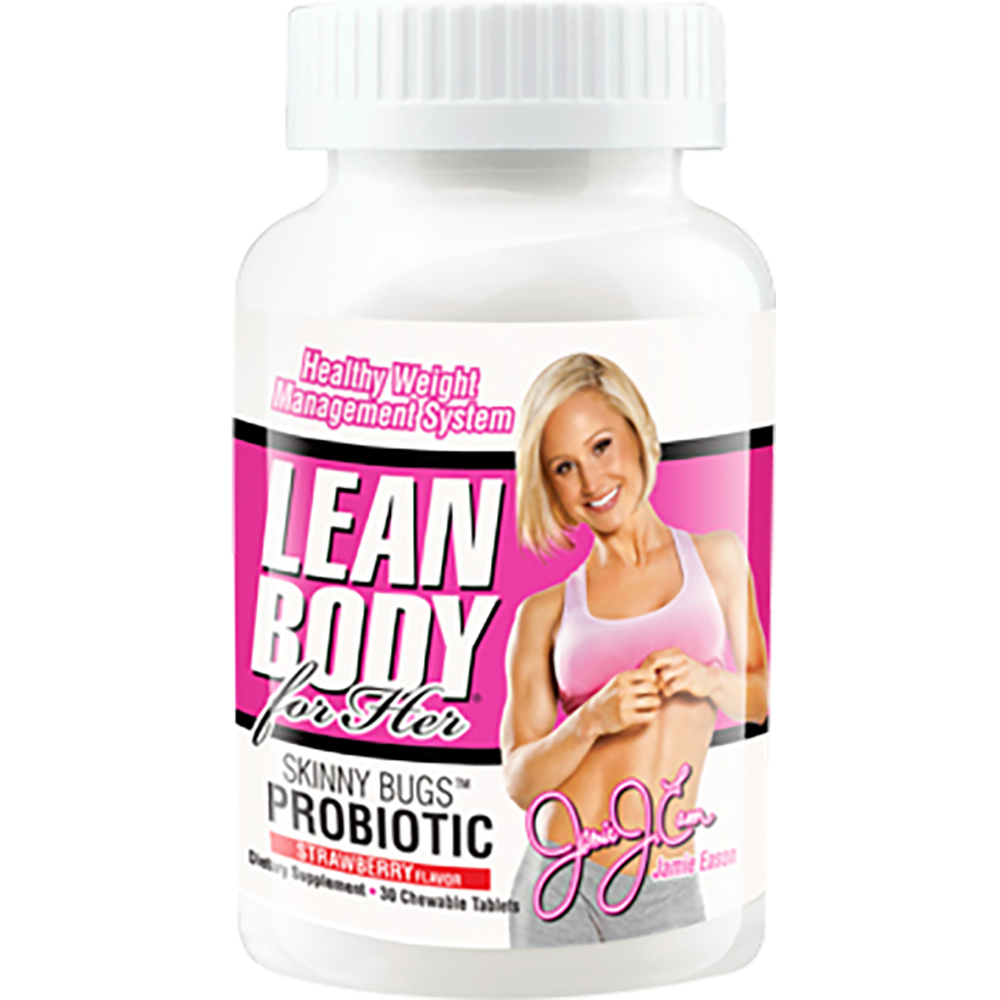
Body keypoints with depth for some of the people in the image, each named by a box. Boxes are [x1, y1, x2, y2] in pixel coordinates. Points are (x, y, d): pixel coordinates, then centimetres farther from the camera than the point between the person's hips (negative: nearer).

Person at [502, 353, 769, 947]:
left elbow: (763, 696, 13)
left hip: (666, 892, 0)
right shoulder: (545, 614, 4)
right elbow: (520, 781, 3)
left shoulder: (718, 557, 6)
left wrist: (712, 682, -7)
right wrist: (593, 721, -14)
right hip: (560, 879, 0)